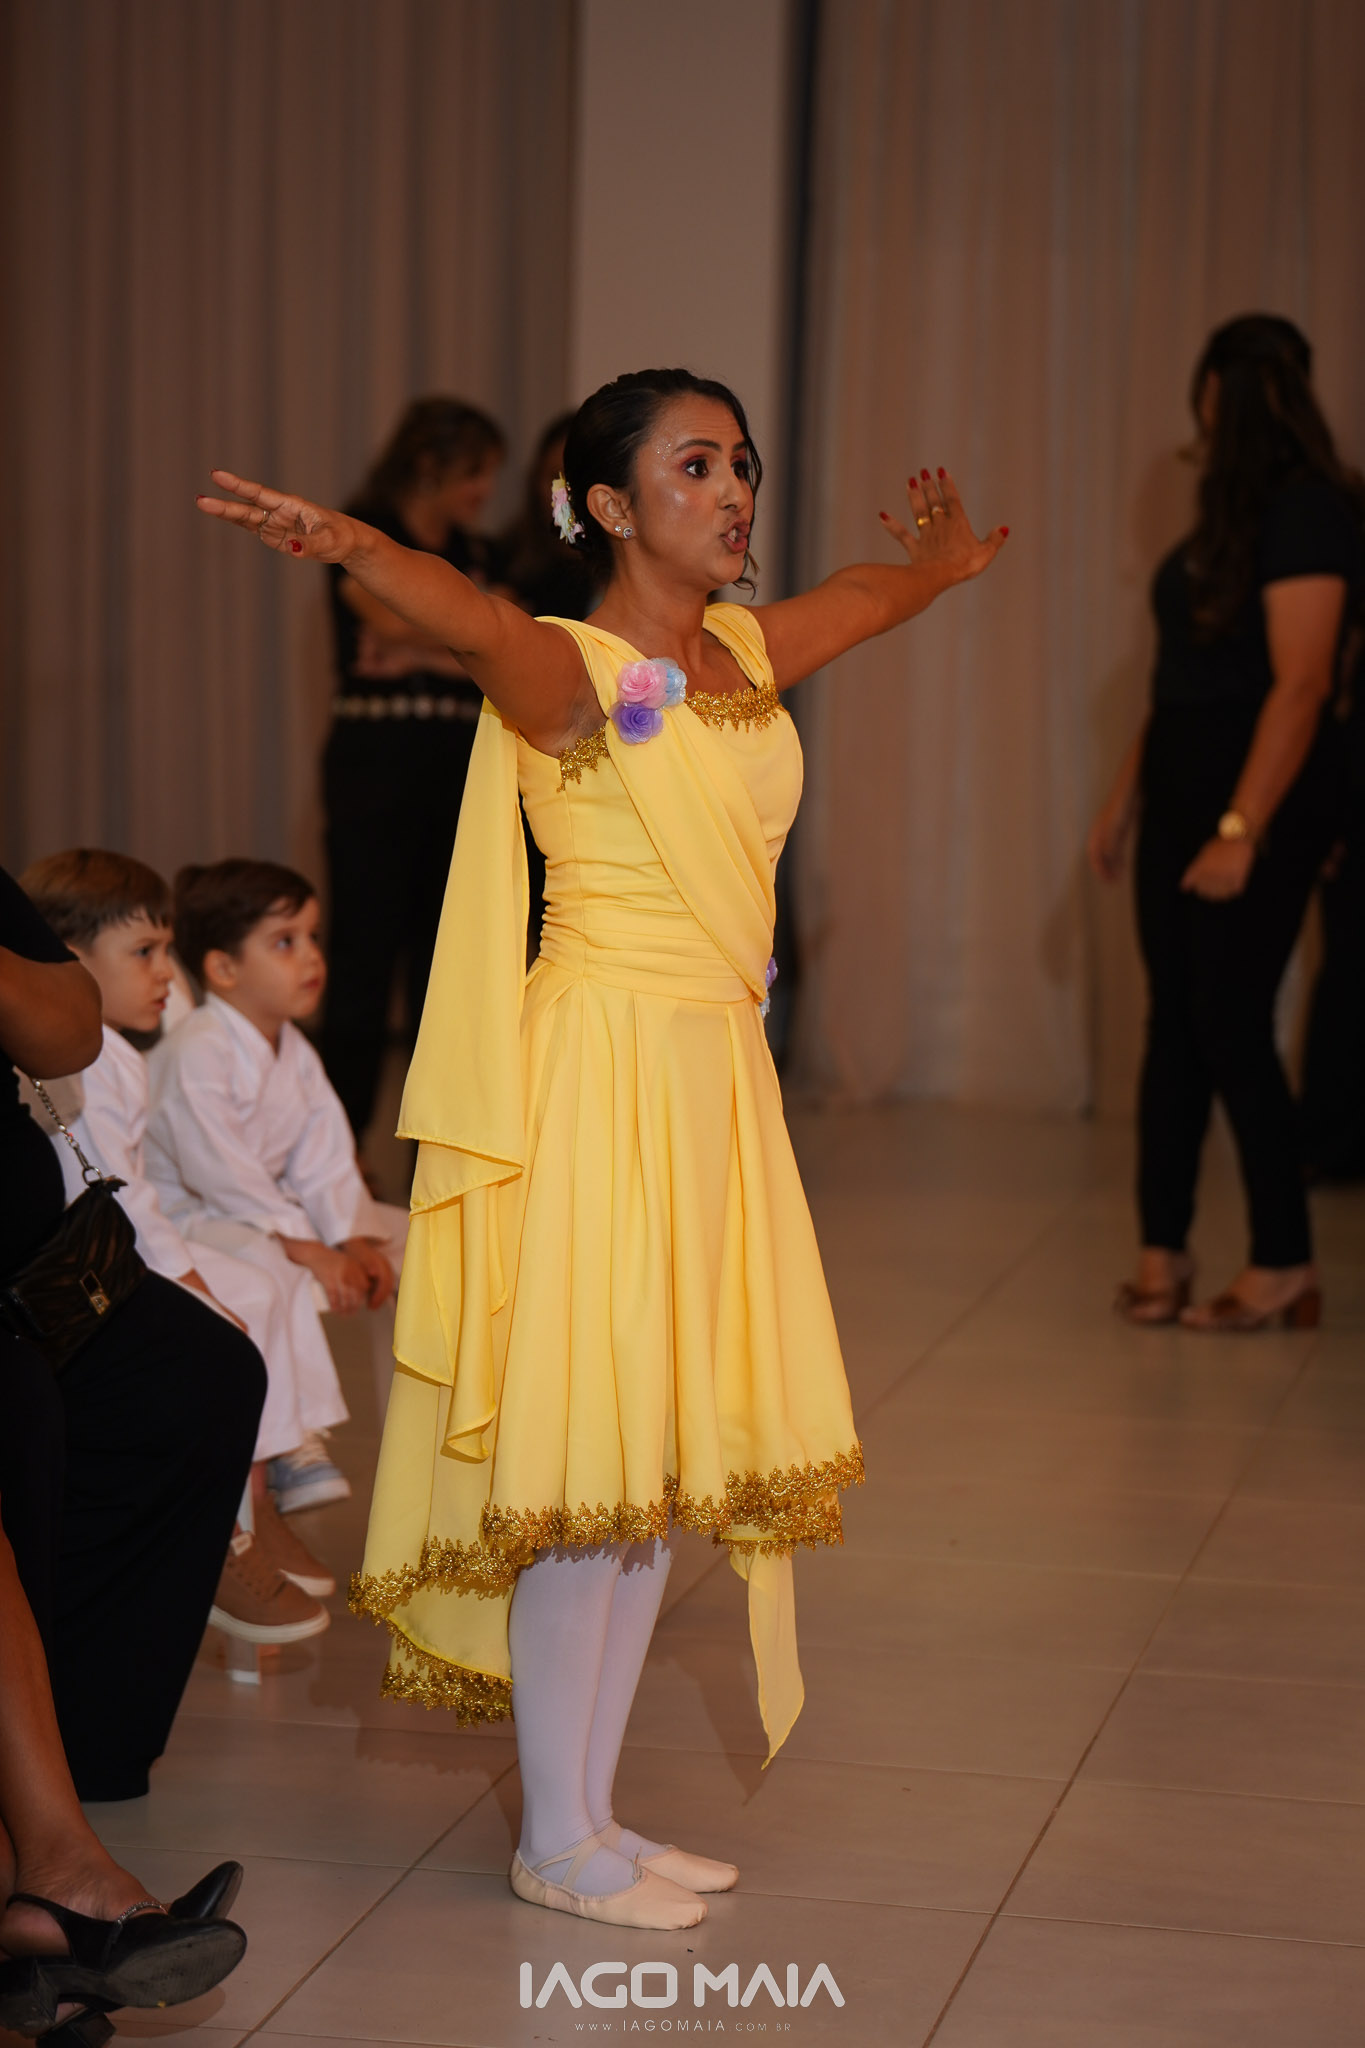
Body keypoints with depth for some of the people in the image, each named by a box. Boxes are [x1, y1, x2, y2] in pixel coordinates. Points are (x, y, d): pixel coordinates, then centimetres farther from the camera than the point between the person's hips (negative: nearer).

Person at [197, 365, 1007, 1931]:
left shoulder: (747, 650, 12)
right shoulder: (572, 673, -12)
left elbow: (879, 593, 33)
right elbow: (476, 624, -34)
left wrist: (947, 555, 53)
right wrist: (346, 545, -55)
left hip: (714, 1085, 8)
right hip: (603, 1081, -8)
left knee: (665, 1454, 10)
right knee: (588, 1457, -4)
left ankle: (592, 1810, 19)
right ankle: (554, 1842, 6)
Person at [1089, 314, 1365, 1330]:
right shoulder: (1233, 510, 15)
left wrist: (1242, 829, -25)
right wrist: (1126, 795, 18)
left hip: (1264, 796, -9)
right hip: (1183, 789, 9)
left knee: (1231, 1020, -7)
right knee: (1175, 1019, 7)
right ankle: (1162, 1249, 12)